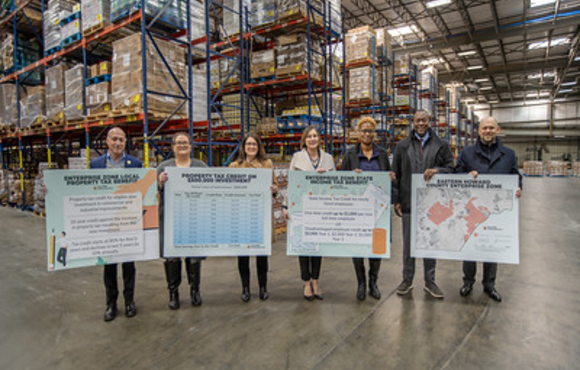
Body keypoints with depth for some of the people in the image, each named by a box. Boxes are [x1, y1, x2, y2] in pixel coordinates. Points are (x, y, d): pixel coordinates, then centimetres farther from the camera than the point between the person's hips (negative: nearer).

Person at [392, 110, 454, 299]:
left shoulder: (441, 145, 7)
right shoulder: (402, 146, 7)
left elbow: (451, 168, 4)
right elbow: (396, 174, 5)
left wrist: (436, 170, -18)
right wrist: (396, 200, -1)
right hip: (409, 202, 0)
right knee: (408, 242, 8)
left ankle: (430, 281, 25)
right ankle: (407, 280, 22)